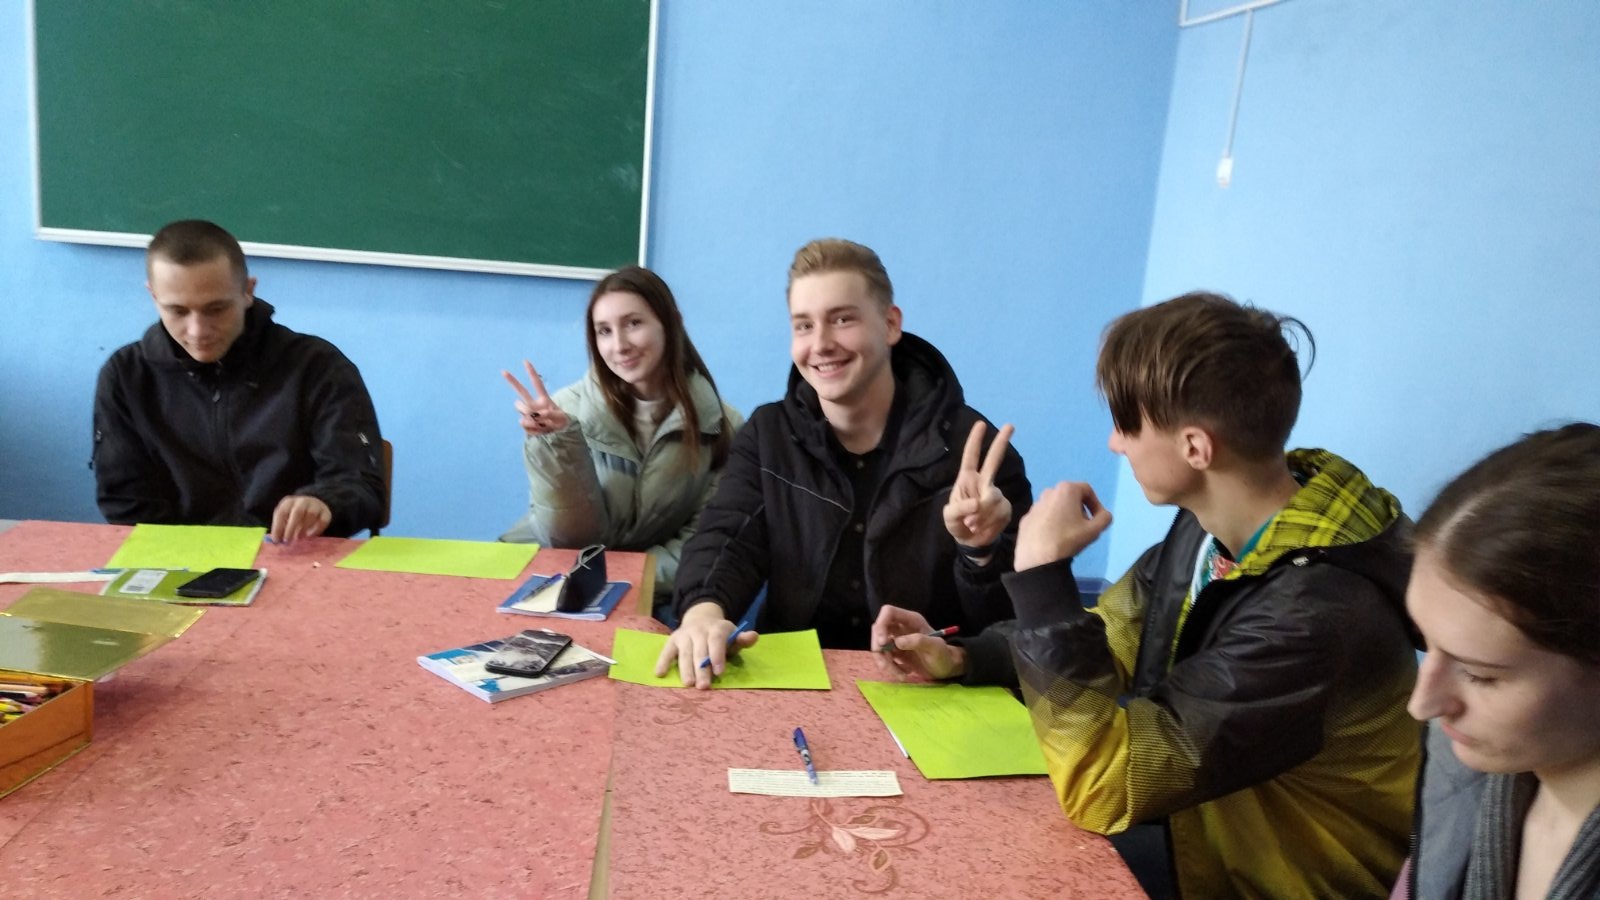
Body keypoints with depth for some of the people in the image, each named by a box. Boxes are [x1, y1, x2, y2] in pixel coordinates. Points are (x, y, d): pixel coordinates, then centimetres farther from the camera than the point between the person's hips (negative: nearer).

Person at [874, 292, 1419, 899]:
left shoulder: (1314, 615, -34)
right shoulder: (1216, 524, -9)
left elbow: (1100, 787, -33)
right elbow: (1112, 638, 8)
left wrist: (1042, 573, -30)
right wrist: (960, 658, -4)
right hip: (1196, 814, 6)